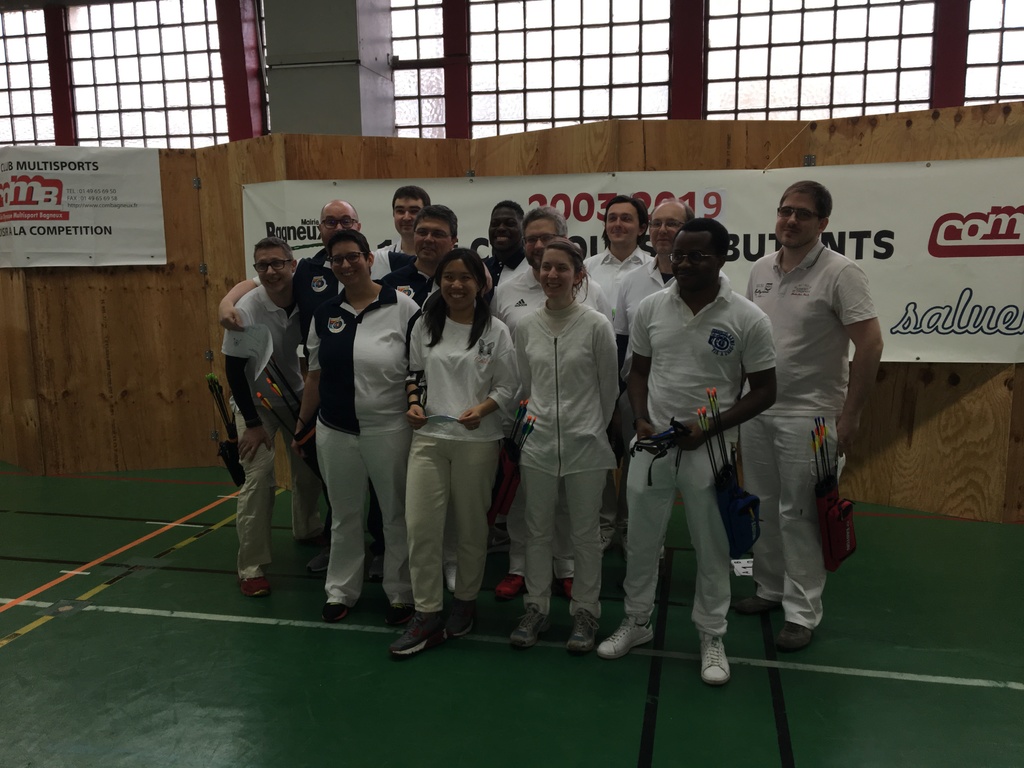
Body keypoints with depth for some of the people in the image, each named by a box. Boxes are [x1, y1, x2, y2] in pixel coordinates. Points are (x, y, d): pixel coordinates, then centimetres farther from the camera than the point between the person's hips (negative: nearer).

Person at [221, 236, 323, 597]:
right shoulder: (246, 310, -26)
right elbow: (234, 369, -17)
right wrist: (252, 423, -15)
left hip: (296, 394, 4)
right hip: (255, 400, -4)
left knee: (310, 468, 12)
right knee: (258, 479, -11)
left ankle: (307, 530, 40)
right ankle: (251, 567, 1)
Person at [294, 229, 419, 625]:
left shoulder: (402, 307, -9)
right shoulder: (324, 313, 5)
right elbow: (315, 374, 12)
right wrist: (301, 423, 13)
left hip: (389, 429, -4)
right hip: (334, 430, 4)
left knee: (396, 515, 9)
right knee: (345, 514, 17)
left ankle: (400, 593, 26)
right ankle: (341, 590, 33)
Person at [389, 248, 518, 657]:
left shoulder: (495, 331, -2)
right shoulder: (425, 325, 7)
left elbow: (508, 386, -1)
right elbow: (415, 372, 15)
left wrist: (483, 409, -17)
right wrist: (414, 403, -2)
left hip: (477, 440, -2)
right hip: (428, 437, 2)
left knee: (471, 527, 11)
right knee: (420, 526, -2)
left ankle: (465, 601, 32)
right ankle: (427, 614, 11)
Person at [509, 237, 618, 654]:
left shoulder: (597, 325, -8)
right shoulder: (526, 327, 2)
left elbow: (609, 387, 1)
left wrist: (593, 428, 8)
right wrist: (533, 421, 10)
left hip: (585, 443, -3)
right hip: (538, 442, 3)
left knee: (585, 533, 9)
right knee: (537, 530, 12)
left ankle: (584, 612, 25)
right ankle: (536, 609, 27)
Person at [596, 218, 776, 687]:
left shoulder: (747, 319, -10)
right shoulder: (651, 307, -1)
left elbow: (764, 390, -5)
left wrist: (710, 428, -15)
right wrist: (641, 419, -7)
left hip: (710, 448, -2)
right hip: (652, 443, 3)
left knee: (712, 547, 11)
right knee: (641, 539, 15)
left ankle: (712, 636, 30)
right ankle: (637, 620, 36)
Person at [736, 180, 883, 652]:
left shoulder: (839, 273, -11)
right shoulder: (761, 269, 7)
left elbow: (870, 344, -13)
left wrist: (850, 415, -15)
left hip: (808, 415, -6)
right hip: (757, 411, 6)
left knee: (798, 515, 1)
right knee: (762, 507, 15)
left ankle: (802, 613, 14)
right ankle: (770, 589, 32)